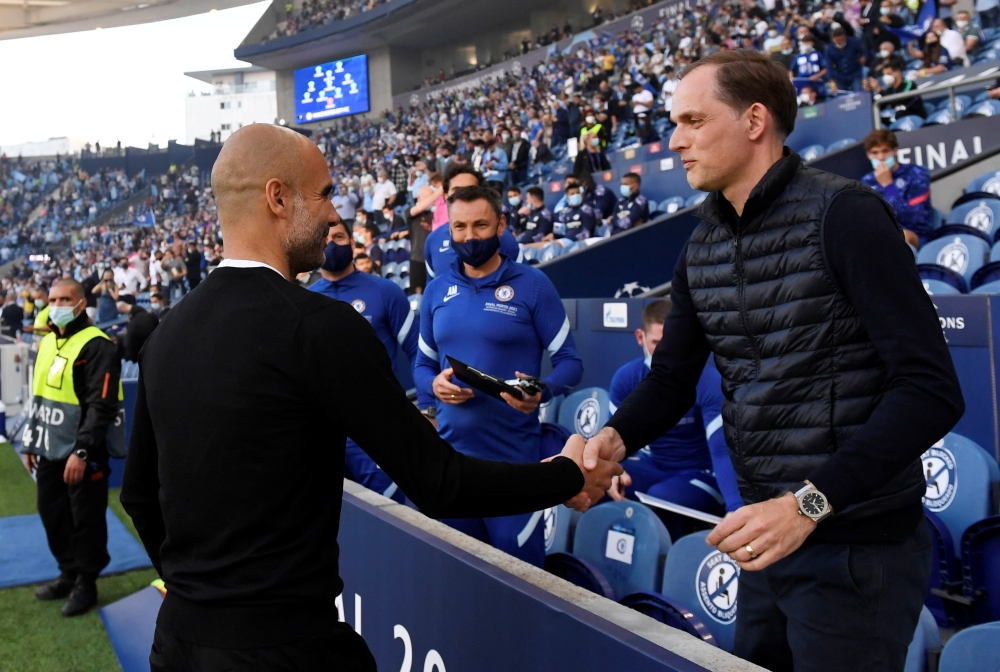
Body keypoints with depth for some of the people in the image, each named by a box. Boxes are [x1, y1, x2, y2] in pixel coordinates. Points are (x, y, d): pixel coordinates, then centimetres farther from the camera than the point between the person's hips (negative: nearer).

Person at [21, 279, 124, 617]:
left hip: (83, 455, -9)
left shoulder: (96, 346, -15)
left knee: (86, 520, 3)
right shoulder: (47, 343, 13)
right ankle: (69, 574, 34)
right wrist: (31, 443, 20)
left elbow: (101, 406, -20)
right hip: (50, 452, 9)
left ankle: (86, 583, 18)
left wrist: (81, 451, -23)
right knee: (53, 515, 18)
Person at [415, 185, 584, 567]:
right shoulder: (436, 291, 8)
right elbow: (422, 364, 15)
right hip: (450, 452, 4)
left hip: (513, 456, -4)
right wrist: (435, 384, -9)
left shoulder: (532, 285, -5)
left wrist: (542, 391, -25)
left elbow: (570, 362, -4)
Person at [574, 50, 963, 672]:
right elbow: (672, 379, 12)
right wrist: (615, 437, -9)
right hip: (768, 535, 7)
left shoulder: (843, 215, -15)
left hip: (859, 544, -7)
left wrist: (810, 503, -27)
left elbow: (932, 388, -20)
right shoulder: (702, 248, 7)